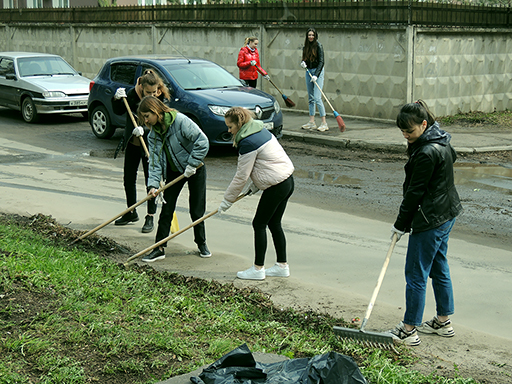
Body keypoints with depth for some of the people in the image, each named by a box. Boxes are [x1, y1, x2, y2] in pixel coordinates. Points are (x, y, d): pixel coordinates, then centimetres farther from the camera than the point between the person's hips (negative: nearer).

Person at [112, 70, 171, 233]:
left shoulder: (161, 100, -17)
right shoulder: (133, 93, -9)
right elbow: (119, 111, 3)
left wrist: (144, 131, -39)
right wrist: (117, 99, -16)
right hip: (132, 143, 4)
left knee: (150, 179, -3)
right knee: (128, 178, 12)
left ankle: (150, 217, 8)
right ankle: (131, 213, 29)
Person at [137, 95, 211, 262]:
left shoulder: (180, 121, -22)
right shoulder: (153, 134, -3)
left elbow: (202, 142, -25)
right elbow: (155, 160, -7)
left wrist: (192, 164, -23)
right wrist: (153, 184, -19)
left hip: (195, 169, -5)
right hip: (174, 171, 5)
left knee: (197, 210, 2)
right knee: (166, 209, 1)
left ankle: (202, 244, 23)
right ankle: (159, 249, 6)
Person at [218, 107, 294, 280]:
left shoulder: (248, 142, -17)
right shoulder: (260, 130, 11)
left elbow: (241, 176, -13)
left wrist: (228, 200, -3)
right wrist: (253, 186, 17)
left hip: (276, 186, -9)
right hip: (287, 181, 9)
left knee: (259, 224, 2)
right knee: (274, 223, 16)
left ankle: (258, 269, 8)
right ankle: (282, 266, 22)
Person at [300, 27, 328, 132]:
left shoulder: (318, 46, -10)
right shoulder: (305, 47, 10)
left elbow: (321, 62, -15)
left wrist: (316, 75, -24)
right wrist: (302, 63, -6)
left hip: (317, 72, -7)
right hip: (308, 72, 7)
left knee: (317, 98, -14)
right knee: (310, 98, 8)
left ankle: (324, 123, -11)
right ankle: (312, 122, 13)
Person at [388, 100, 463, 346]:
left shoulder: (427, 153, -24)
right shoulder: (442, 141, 5)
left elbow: (415, 192, -18)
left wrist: (401, 224, -9)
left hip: (430, 220, -11)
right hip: (447, 214, 11)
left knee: (416, 274, -2)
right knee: (439, 268, 19)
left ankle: (409, 330, 6)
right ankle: (444, 322, 30)